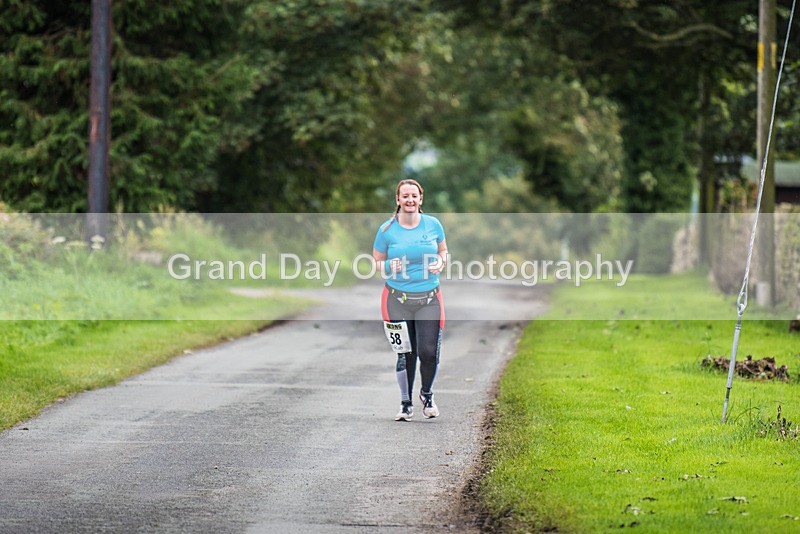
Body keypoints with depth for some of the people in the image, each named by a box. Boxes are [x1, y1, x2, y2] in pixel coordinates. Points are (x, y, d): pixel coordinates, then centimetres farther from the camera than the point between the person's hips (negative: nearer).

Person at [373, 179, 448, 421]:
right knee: (405, 354, 2)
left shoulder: (433, 224, 2)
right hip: (397, 299, -1)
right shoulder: (387, 230, -2)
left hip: (429, 299, 1)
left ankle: (427, 394, 22)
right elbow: (376, 261, 6)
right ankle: (406, 403, 21)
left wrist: (440, 262, -6)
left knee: (429, 352, -7)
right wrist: (390, 266, -15)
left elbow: (443, 251, 16)